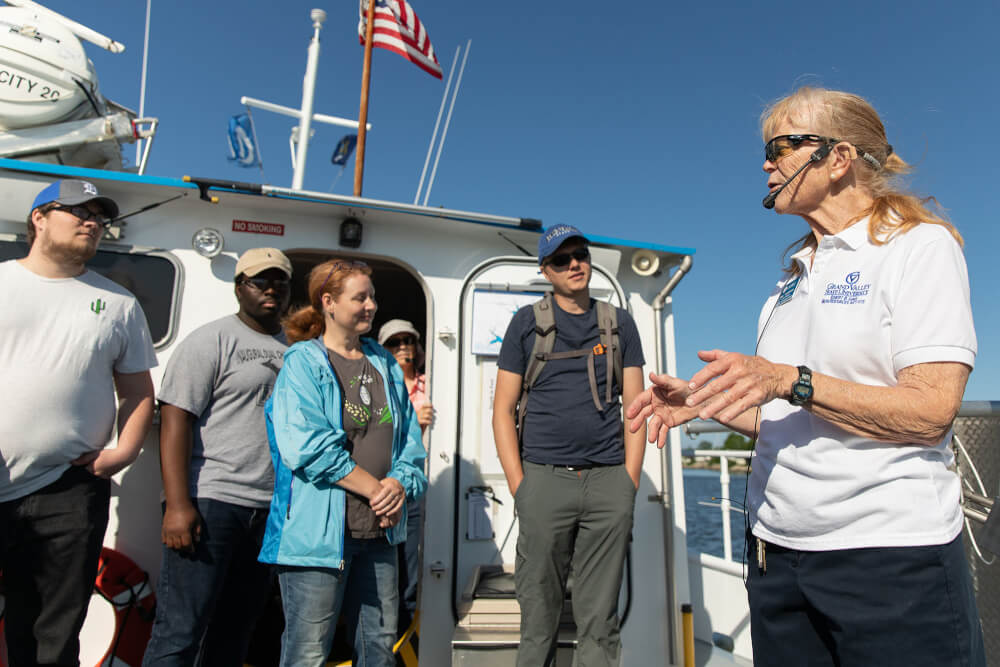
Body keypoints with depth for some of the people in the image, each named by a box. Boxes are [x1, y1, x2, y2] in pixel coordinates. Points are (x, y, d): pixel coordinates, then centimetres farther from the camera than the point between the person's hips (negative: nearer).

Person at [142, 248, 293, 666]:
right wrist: (177, 505, -18)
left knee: (235, 633, 16)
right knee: (180, 632, -1)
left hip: (269, 508, 6)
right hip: (211, 502, -6)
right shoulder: (212, 340, -3)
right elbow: (175, 420, -10)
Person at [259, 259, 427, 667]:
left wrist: (400, 483, -8)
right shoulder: (302, 362, -5)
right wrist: (375, 488, -15)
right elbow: (306, 446, -17)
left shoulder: (384, 363, 13)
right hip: (318, 530, -6)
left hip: (379, 529, 6)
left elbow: (409, 436, 11)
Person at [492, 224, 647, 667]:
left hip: (609, 481, 2)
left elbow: (634, 406, 10)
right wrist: (518, 484, -4)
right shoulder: (526, 323, 7)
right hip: (545, 479, -1)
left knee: (600, 622, 9)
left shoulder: (620, 323, 12)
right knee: (538, 618, 6)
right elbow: (503, 409, 4)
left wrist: (630, 481, 1)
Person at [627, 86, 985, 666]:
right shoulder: (793, 281, 15)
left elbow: (931, 411, -15)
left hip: (889, 553, -6)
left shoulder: (919, 245, -4)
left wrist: (790, 380, -23)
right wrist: (702, 400, 2)